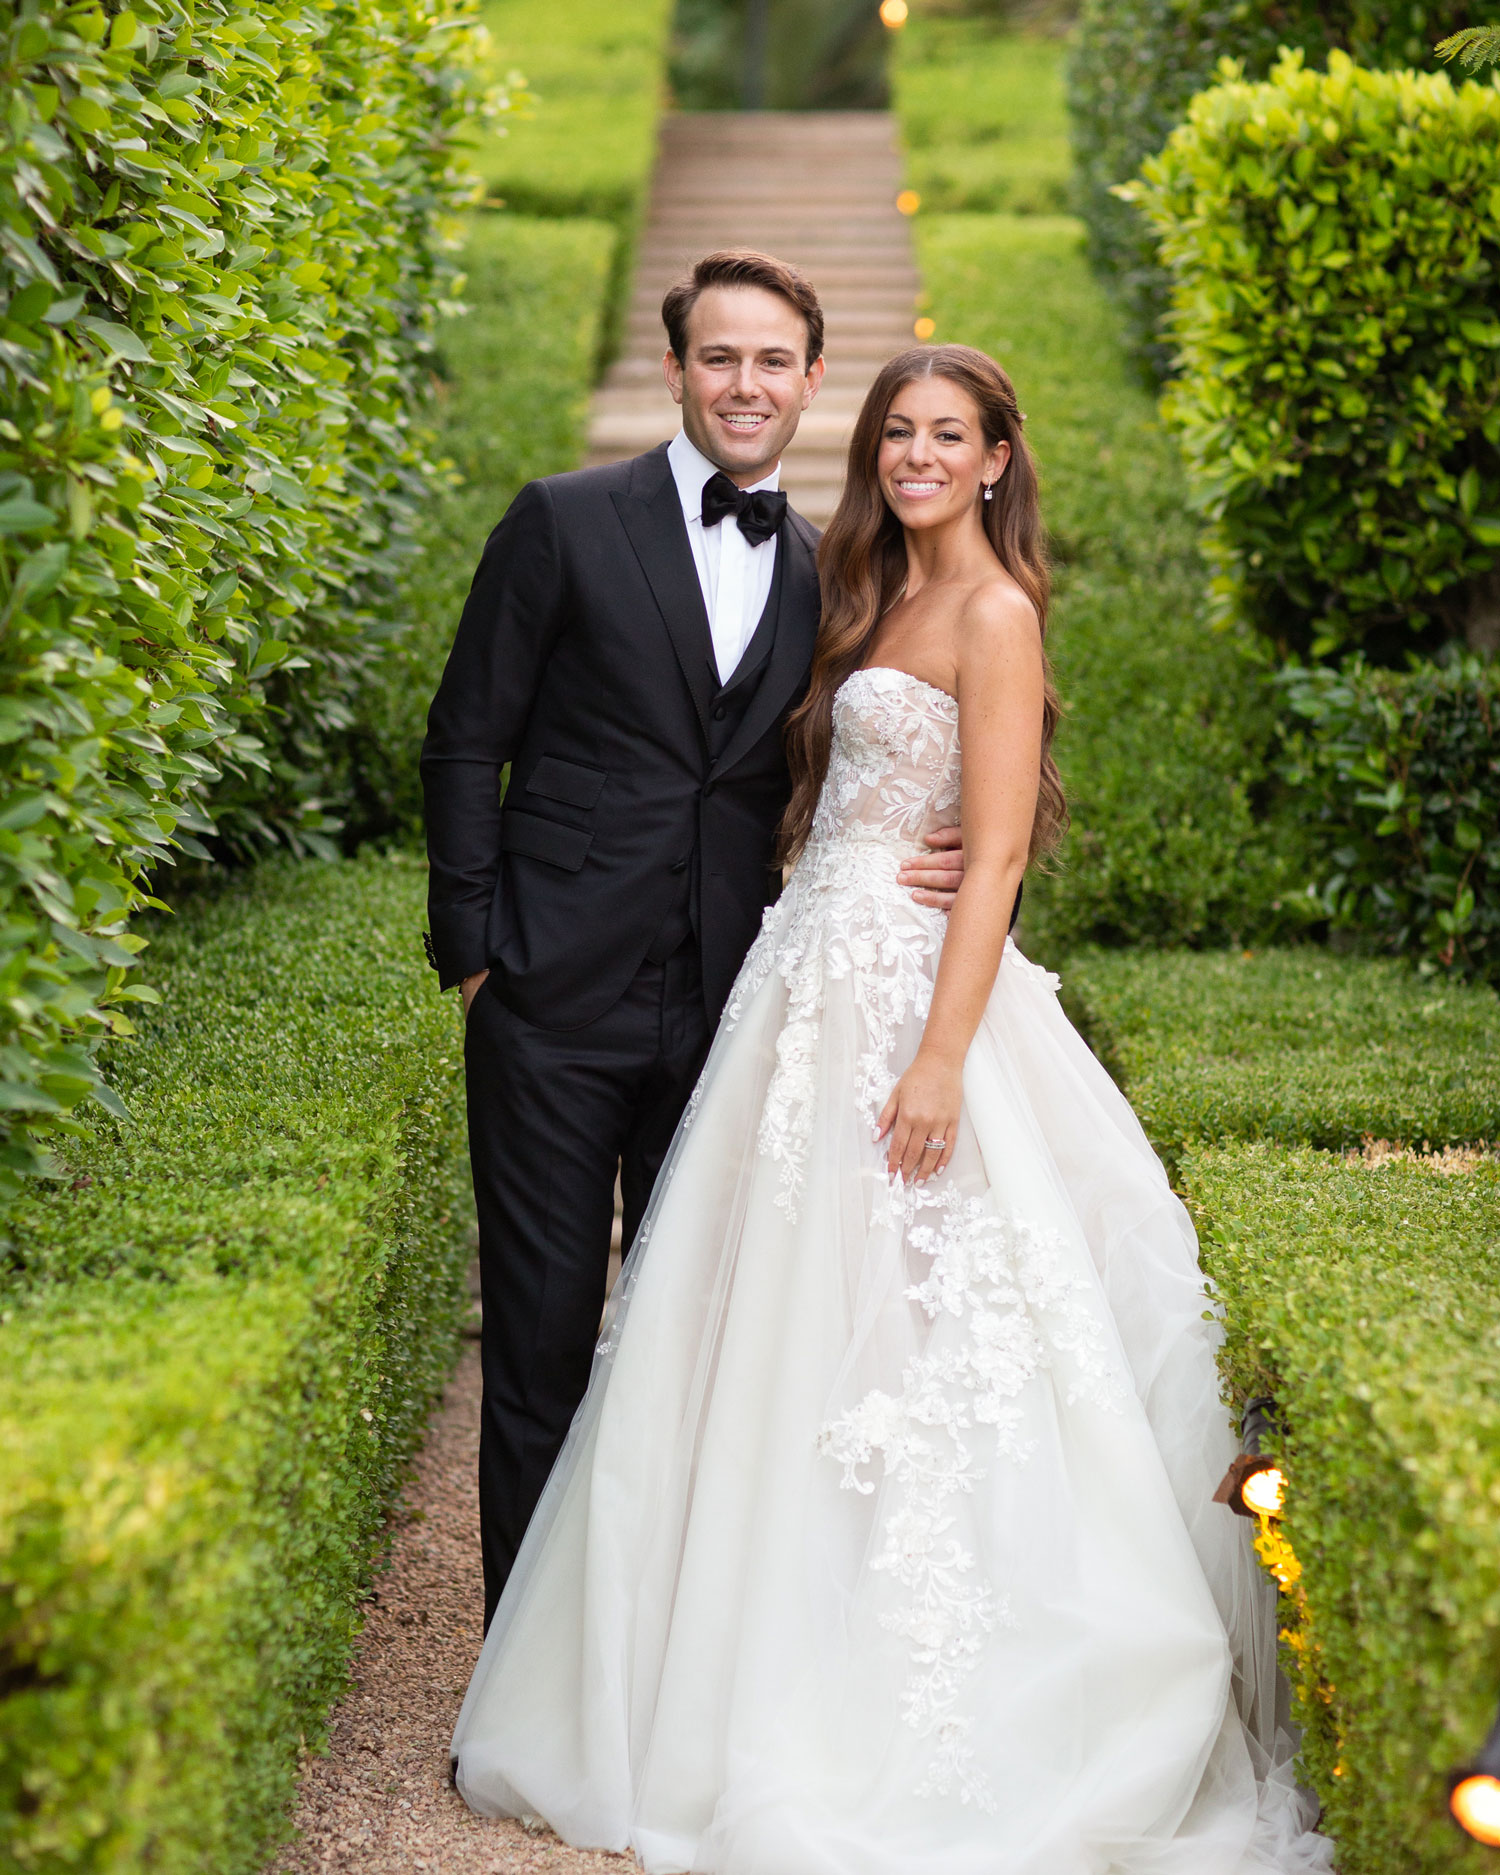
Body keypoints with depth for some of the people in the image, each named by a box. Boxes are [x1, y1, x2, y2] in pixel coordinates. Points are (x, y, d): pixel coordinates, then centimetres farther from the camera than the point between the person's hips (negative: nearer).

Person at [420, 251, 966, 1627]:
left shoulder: (821, 576, 10)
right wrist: (471, 952, -6)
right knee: (543, 1332, 1)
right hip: (558, 999, -4)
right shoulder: (566, 525, -2)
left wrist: (915, 870, -5)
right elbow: (466, 742, 0)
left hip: (724, 1008, 4)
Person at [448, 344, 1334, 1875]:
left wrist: (941, 1060, -22)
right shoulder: (881, 597, 17)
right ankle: (776, 1697, 20)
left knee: (890, 1349, -5)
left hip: (902, 993, -9)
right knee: (785, 1340, 10)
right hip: (814, 984, 9)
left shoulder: (993, 613, -10)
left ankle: (912, 1748, 5)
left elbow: (996, 855, -16)